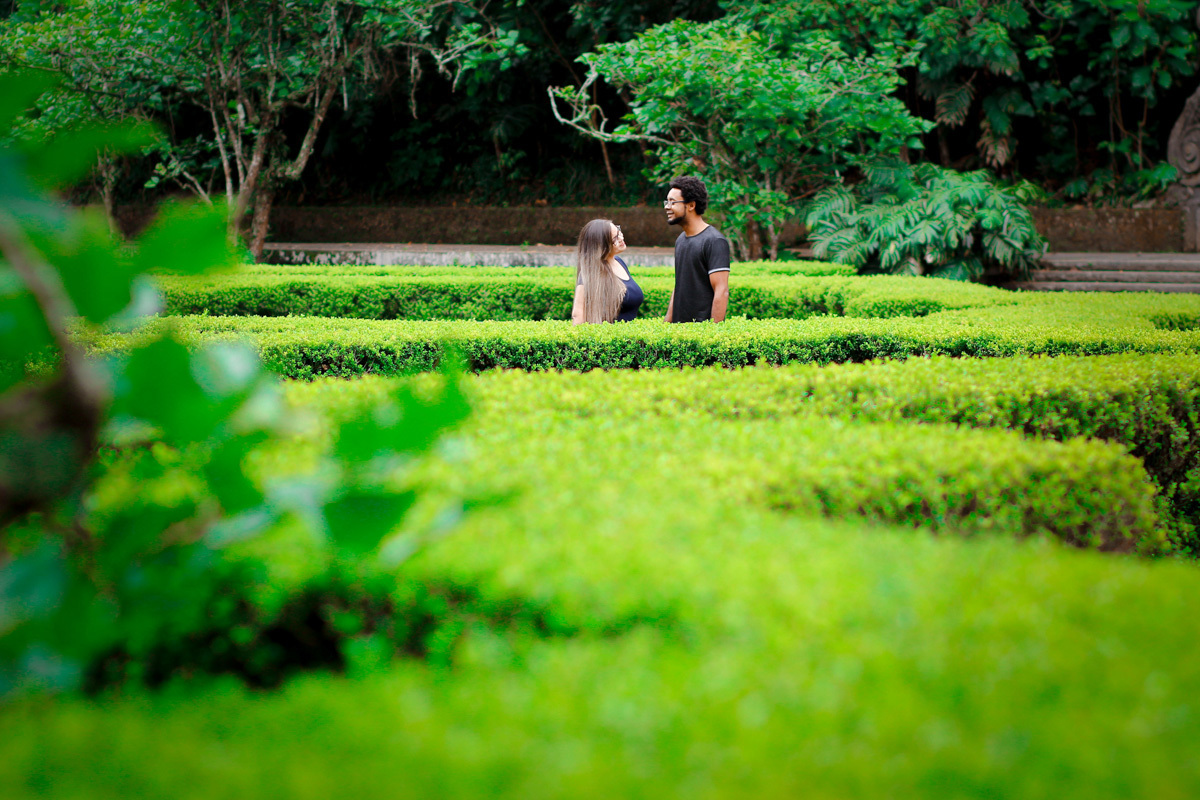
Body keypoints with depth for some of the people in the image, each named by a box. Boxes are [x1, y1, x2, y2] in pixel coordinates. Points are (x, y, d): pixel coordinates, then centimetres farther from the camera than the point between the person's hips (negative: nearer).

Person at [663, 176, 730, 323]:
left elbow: (721, 291, -16)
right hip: (679, 327, 7)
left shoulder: (715, 241, -11)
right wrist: (667, 322, 15)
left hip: (704, 327, -7)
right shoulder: (681, 240, 15)